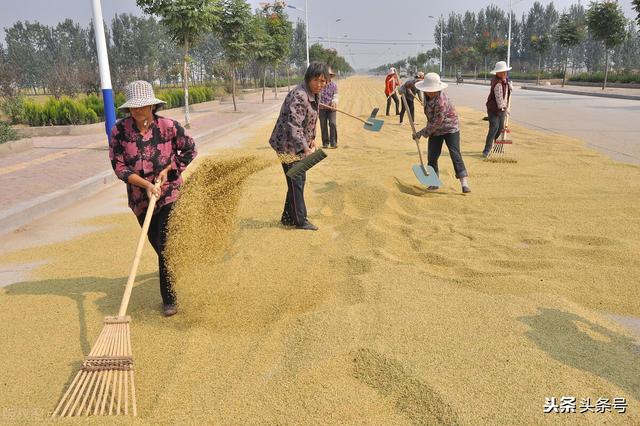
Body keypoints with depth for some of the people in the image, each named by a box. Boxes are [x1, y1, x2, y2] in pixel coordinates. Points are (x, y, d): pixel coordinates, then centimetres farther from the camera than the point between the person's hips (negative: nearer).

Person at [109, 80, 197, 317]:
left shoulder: (168, 126, -12)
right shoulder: (120, 130, -9)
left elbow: (190, 150, 2)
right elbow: (119, 166, -8)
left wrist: (167, 169, -9)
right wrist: (146, 184, -20)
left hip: (170, 192, -3)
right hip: (140, 196, 3)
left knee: (165, 244, -10)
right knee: (157, 244, 17)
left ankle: (169, 298, 2)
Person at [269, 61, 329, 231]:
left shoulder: (316, 94, 4)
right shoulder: (298, 96, -27)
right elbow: (294, 126, -35)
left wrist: (312, 138, 18)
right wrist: (305, 149, -44)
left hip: (299, 145, 10)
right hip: (288, 145, -10)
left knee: (300, 180, 15)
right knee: (296, 182, -3)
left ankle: (288, 218, 26)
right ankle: (300, 220, 8)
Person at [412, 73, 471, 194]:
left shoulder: (441, 101, -32)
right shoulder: (428, 94, -8)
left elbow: (436, 123, -29)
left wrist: (421, 133, -22)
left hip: (450, 128, -8)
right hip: (435, 130, 8)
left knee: (455, 154, -15)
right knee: (432, 156, 4)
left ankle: (464, 183, -17)